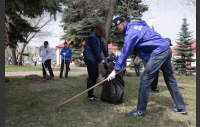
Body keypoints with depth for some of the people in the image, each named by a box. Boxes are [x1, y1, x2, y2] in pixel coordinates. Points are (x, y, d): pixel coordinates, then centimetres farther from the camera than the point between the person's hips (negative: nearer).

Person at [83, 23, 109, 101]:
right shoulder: (92, 37, -18)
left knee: (96, 76, 14)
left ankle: (91, 93, 28)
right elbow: (96, 51, -22)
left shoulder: (99, 38, 10)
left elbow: (103, 47, 10)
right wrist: (103, 61, -22)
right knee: (91, 77, -7)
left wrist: (107, 57, 2)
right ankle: (90, 96, 2)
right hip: (90, 59, -10)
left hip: (94, 59, 10)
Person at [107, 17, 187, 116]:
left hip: (159, 53, -10)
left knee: (145, 79, -7)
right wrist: (140, 56, 15)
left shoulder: (131, 32, -15)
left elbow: (125, 52, -17)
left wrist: (115, 70, -14)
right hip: (167, 50, 10)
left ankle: (140, 111, 0)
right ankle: (181, 107, 27)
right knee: (170, 79, 16)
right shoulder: (135, 26, 15)